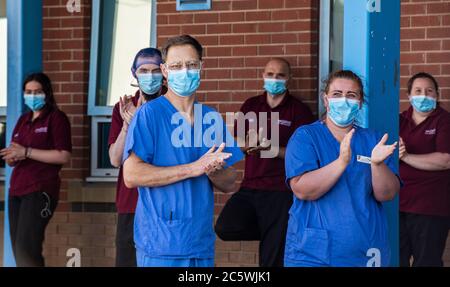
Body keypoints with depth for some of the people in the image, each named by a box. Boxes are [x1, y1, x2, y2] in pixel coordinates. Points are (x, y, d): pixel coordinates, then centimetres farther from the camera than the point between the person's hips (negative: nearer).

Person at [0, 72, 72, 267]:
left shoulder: (56, 118, -2)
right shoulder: (23, 120, 19)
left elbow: (64, 156, -13)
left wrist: (26, 152, -16)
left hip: (40, 191, -8)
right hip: (16, 190, 8)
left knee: (25, 249, -17)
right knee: (18, 250, 6)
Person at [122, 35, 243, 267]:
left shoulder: (212, 118, 9)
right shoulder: (149, 113, -6)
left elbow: (229, 184, 10)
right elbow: (131, 176, -16)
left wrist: (213, 170, -13)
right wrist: (193, 168, -18)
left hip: (202, 244, 5)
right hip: (160, 247, -5)